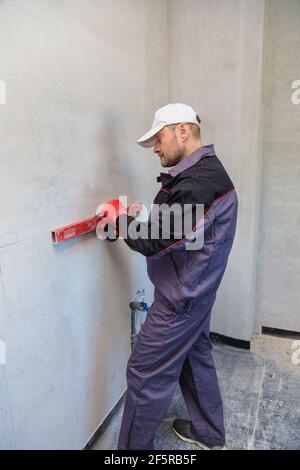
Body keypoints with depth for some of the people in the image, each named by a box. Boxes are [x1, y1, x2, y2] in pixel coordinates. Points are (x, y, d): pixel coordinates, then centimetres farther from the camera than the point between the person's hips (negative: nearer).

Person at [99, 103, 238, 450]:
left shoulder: (199, 183, -25)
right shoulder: (205, 172, 9)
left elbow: (155, 241, -26)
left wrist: (120, 219, -10)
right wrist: (136, 217, 0)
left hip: (181, 298, -10)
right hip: (196, 291, 10)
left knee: (145, 373, 3)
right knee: (196, 357, 22)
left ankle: (133, 446, 23)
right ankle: (208, 433, 41)